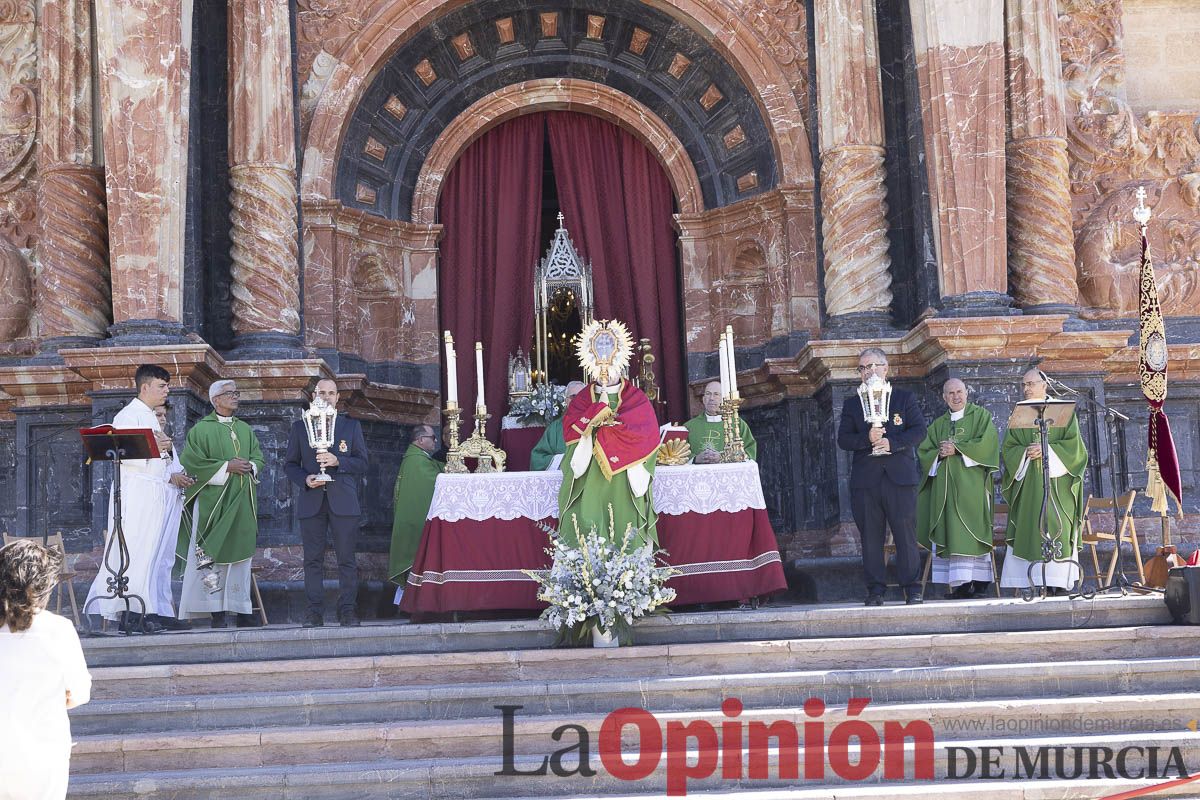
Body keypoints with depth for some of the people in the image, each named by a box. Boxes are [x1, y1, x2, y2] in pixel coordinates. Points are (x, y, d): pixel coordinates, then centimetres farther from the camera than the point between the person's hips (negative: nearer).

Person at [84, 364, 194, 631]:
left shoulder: (153, 418, 22)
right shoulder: (128, 416, -6)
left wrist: (171, 476, 12)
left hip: (157, 494, 9)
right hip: (136, 494, -9)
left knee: (159, 553, 7)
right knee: (136, 551, -10)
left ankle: (155, 610, 10)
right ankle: (132, 610, -9)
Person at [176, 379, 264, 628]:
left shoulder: (245, 430, 17)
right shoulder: (201, 429, 0)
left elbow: (258, 457, 17)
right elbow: (192, 461, -9)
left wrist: (249, 466, -5)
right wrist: (226, 467, -13)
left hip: (242, 501, 5)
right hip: (213, 501, -5)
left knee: (240, 552, 3)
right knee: (214, 554, -7)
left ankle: (241, 608, 5)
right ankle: (217, 612, -6)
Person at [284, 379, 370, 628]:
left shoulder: (352, 426, 11)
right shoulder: (299, 426, 12)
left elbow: (362, 463, 6)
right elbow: (290, 464, 12)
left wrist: (337, 461, -10)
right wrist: (305, 479, -8)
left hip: (343, 500, -1)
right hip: (311, 500, 1)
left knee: (347, 558, -3)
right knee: (313, 559, 1)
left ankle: (347, 609, 2)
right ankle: (315, 610, 5)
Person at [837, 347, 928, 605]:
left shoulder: (905, 398, 10)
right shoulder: (851, 404, 14)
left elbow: (919, 430, 0)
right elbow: (843, 439, 5)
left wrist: (892, 443, -14)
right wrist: (866, 439, -14)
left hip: (899, 477, -2)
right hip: (865, 480, 2)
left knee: (906, 533, -3)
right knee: (870, 536, 3)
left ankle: (912, 587, 5)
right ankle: (875, 589, 9)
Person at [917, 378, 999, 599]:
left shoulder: (980, 415, 8)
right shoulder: (937, 425, 20)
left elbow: (986, 442, -7)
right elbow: (923, 452, 14)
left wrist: (957, 449, -10)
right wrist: (940, 454, -6)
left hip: (971, 484, -4)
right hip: (945, 486, 4)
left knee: (971, 532, -12)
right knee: (950, 532, -4)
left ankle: (978, 581, -14)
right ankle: (960, 584, -5)